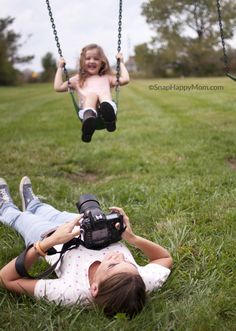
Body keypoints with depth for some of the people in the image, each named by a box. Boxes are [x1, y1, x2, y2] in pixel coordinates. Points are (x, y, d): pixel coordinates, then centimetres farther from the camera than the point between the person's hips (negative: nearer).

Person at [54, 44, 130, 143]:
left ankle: (109, 117, -64)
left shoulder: (107, 78, 32)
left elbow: (125, 79, 18)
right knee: (91, 94, -32)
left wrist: (121, 62, 25)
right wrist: (60, 68, 27)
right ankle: (89, 119, -64)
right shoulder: (78, 80, 32)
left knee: (103, 92, -30)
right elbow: (58, 87, 24)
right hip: (86, 108, -1)